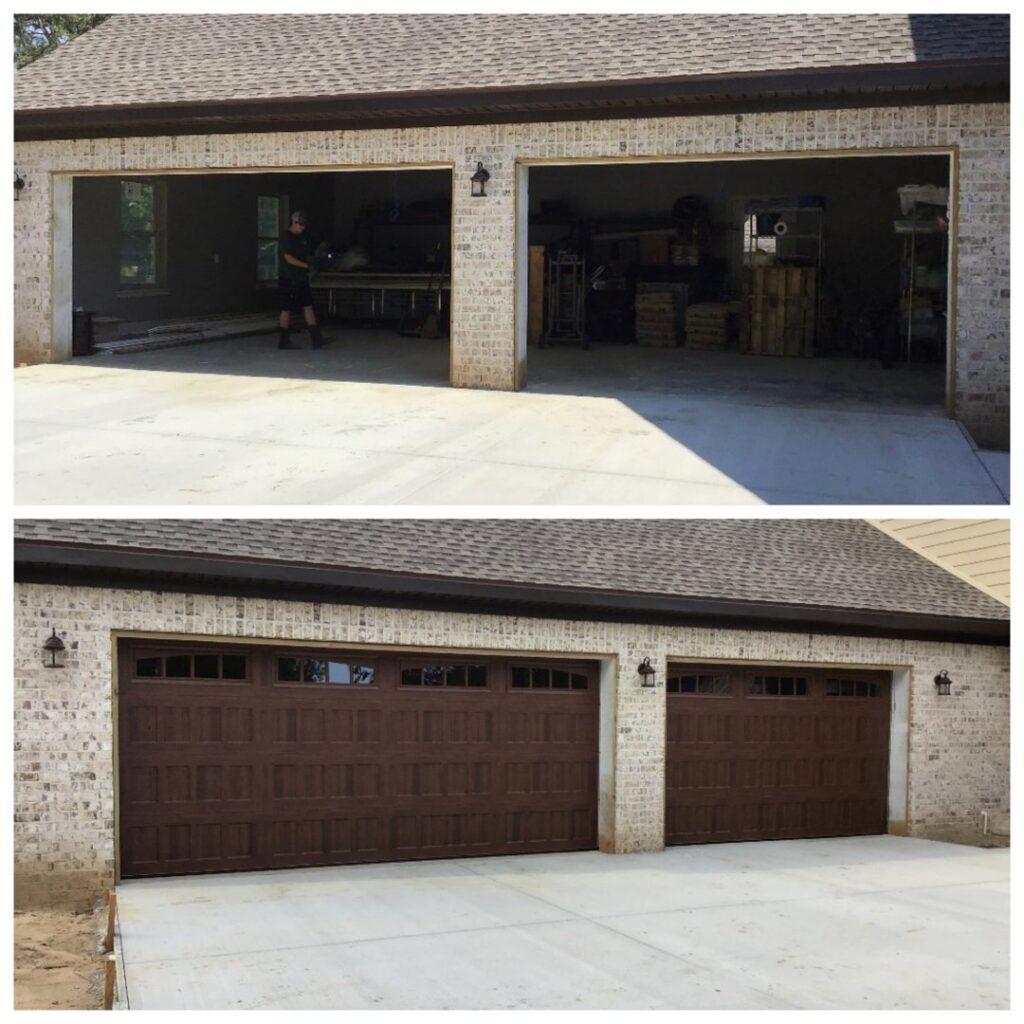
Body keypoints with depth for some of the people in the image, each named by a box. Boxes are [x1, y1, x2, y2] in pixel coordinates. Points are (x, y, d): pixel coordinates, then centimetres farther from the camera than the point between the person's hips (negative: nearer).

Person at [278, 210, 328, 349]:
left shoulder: (302, 237, 13)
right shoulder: (286, 237, -10)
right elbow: (289, 258, -18)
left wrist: (312, 259, 2)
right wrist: (307, 265, -20)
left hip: (302, 279, 7)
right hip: (288, 279, -7)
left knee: (308, 306, 1)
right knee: (286, 309, -1)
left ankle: (317, 339, -3)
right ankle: (283, 341, 6)